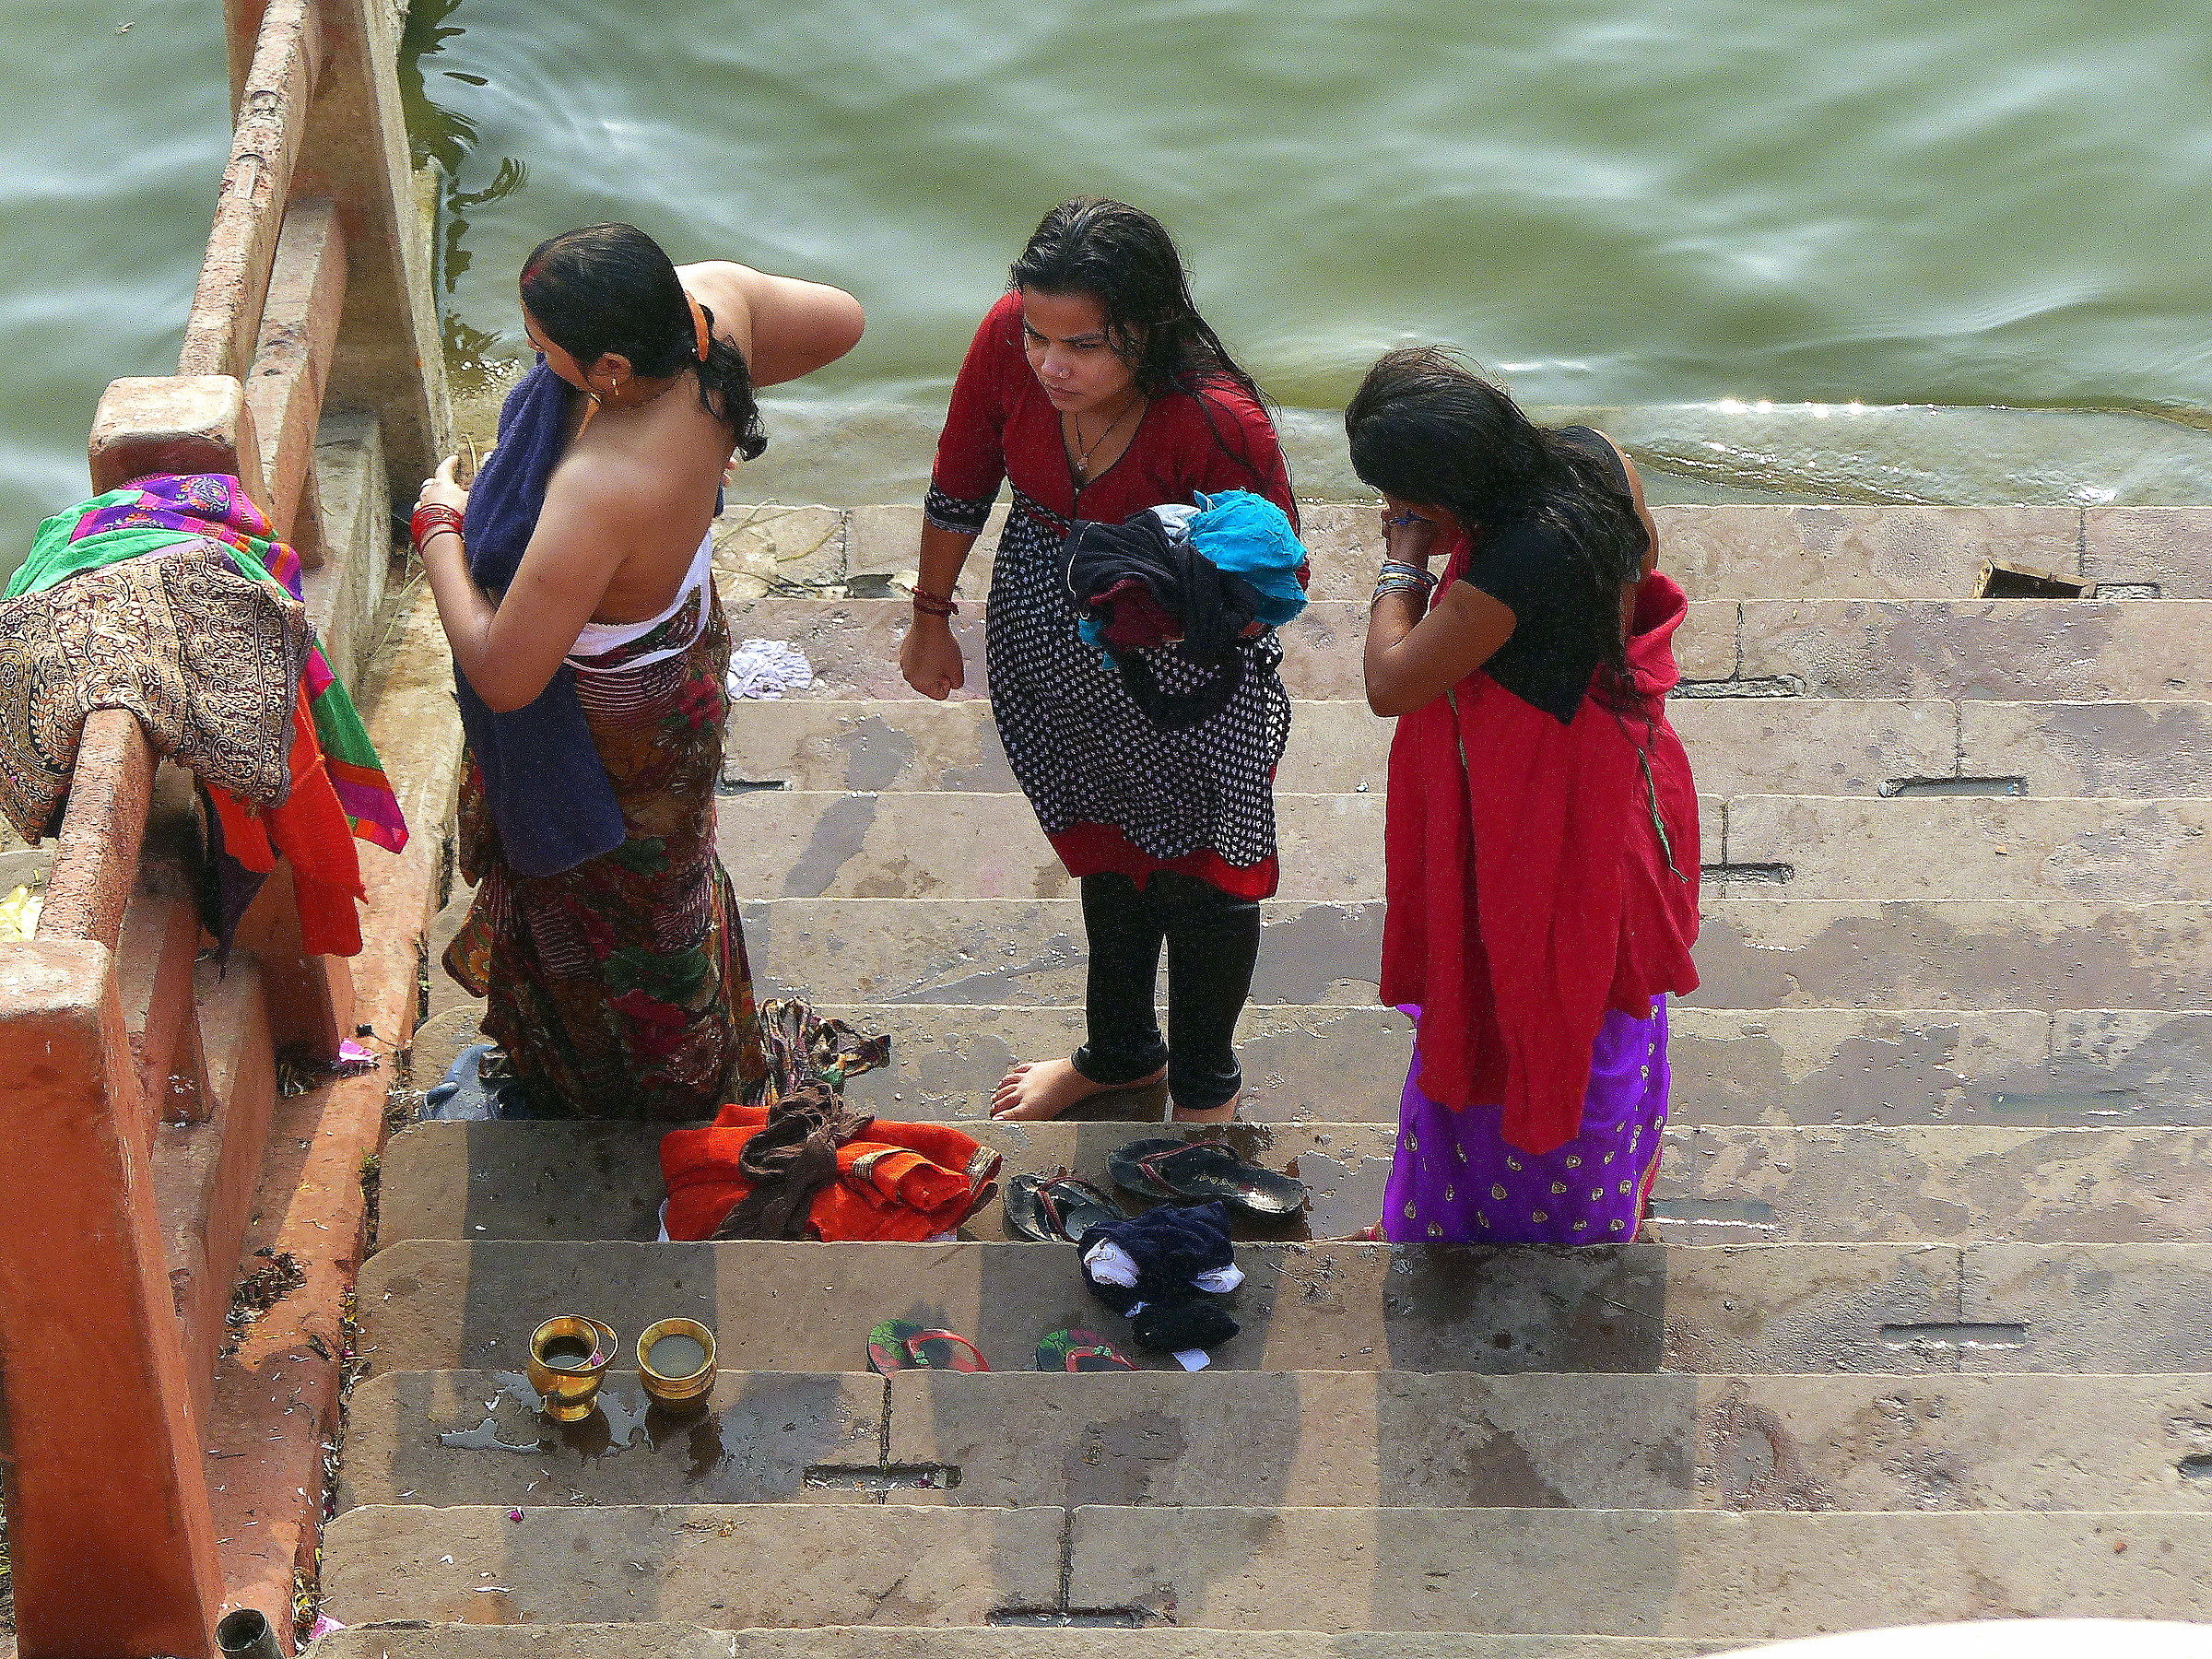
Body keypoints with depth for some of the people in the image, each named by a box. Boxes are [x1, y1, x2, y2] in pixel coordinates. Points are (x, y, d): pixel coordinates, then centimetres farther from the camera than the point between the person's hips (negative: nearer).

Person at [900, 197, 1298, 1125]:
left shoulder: (1217, 422, -37)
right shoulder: (1008, 340, -26)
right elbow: (961, 485, -6)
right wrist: (931, 617, 7)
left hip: (1189, 660, -4)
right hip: (1046, 646, 4)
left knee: (1199, 875, 15)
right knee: (1103, 847, 27)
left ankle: (1204, 1084, 44)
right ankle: (1120, 1051, 53)